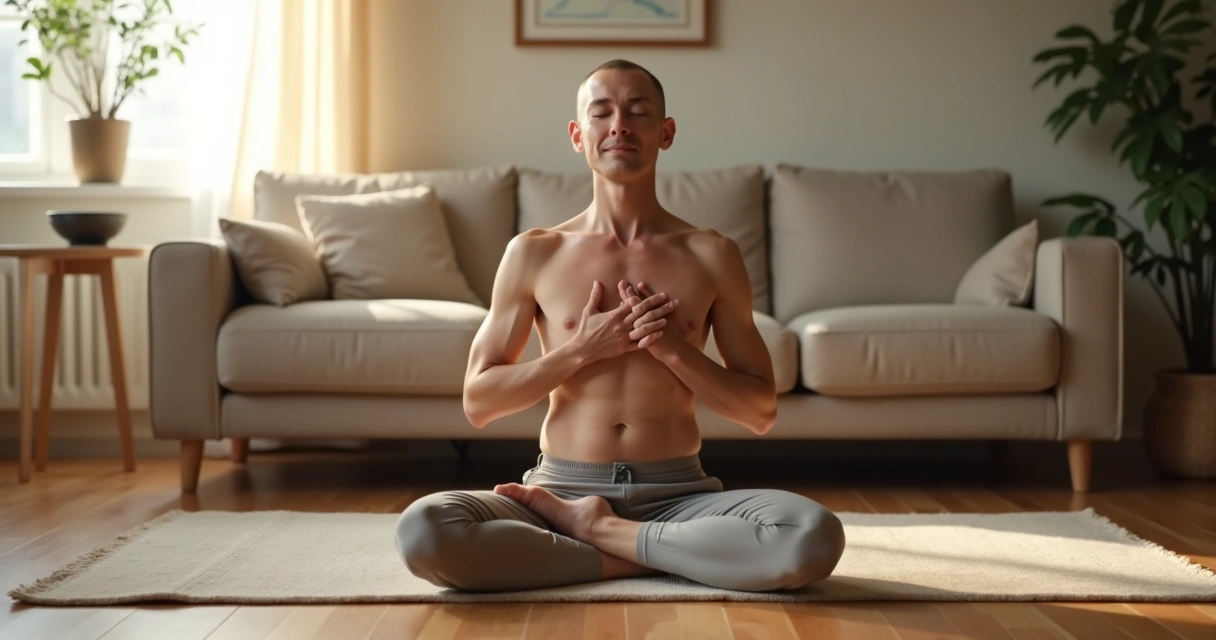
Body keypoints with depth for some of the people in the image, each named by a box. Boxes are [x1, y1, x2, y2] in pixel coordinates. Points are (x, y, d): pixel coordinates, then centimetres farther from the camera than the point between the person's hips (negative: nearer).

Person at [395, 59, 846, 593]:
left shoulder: (712, 256, 6)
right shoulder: (533, 253, 5)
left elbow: (761, 412, 8)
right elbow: (478, 402, 5)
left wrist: (674, 349, -9)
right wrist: (581, 350, -8)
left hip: (678, 496, 1)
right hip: (560, 489, -1)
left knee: (816, 535, -30)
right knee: (422, 530, -31)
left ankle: (596, 531, -12)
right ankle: (637, 558, -15)